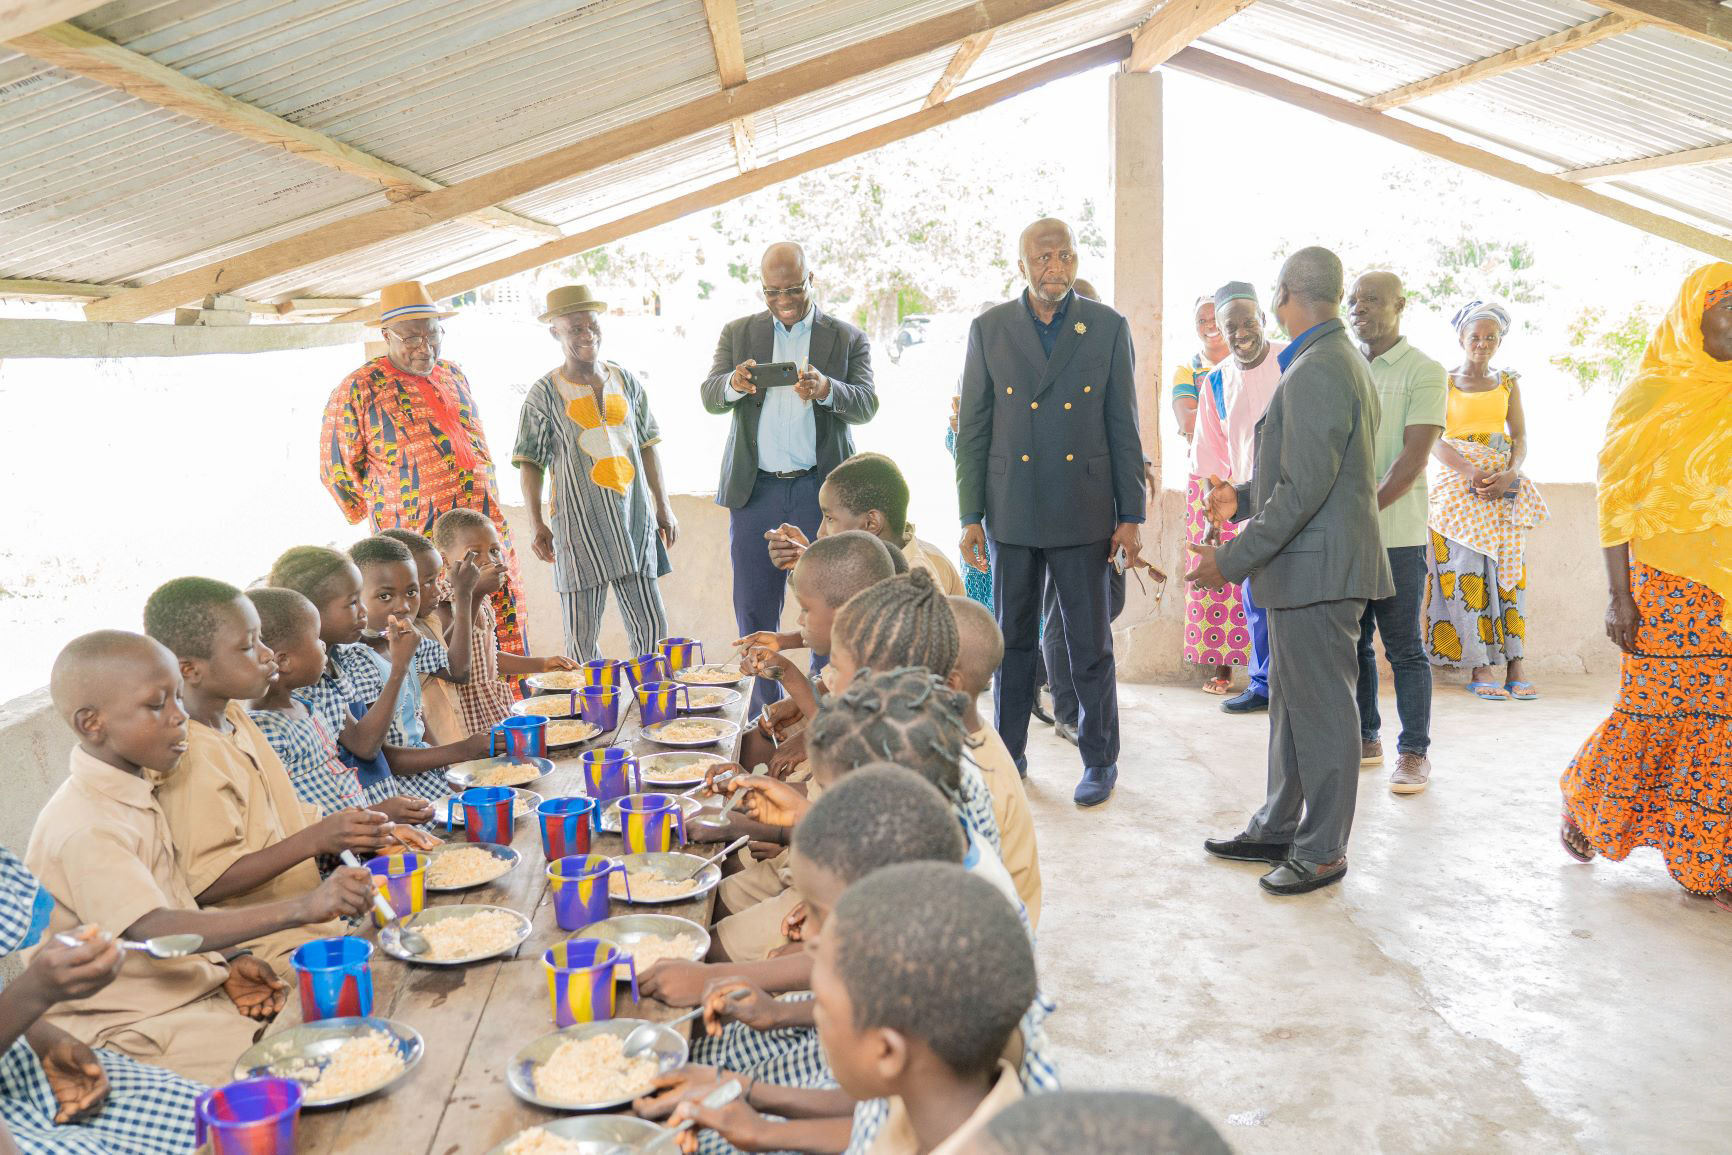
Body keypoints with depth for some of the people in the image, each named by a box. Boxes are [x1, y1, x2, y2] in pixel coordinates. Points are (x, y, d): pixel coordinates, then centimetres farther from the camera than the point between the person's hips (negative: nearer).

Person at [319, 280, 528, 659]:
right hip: (420, 544, -6)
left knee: (509, 640, 4)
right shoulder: (357, 390, -4)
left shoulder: (454, 376, 15)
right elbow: (337, 469, 2)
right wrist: (383, 517, 5)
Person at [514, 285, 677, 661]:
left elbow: (647, 446, 15)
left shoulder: (626, 381, 10)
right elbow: (530, 463, 0)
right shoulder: (545, 393, -1)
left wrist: (664, 506, 13)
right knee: (582, 637, 0)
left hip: (634, 518, 3)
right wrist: (537, 525, -8)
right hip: (580, 524, -3)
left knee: (652, 629, 3)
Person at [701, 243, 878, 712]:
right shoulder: (737, 333, 12)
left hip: (821, 491, -1)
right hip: (755, 491, 1)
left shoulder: (848, 338, 8)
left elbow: (867, 405, -4)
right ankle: (763, 720, 12)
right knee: (754, 610, 3)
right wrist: (733, 384, -23)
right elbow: (709, 398, 1)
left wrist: (826, 389, -26)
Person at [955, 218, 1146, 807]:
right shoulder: (989, 329, 3)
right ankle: (1009, 755, 25)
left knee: (1091, 645, 5)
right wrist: (970, 516, -1)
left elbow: (1124, 427, 2)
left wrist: (1131, 515, -1)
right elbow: (972, 430, 4)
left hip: (1084, 513, -1)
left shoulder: (1108, 327, 2)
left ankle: (1100, 760, 21)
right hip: (1011, 512, 1)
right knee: (1012, 642, 11)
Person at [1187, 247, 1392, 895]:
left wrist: (1231, 560, -21)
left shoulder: (1317, 372, -19)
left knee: (1322, 710, 0)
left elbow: (1305, 489, -25)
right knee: (1291, 701, 17)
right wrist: (1244, 499, 24)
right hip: (1305, 568, 11)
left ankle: (1323, 850, 11)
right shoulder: (1344, 361, 15)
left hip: (1318, 569, -11)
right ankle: (1278, 830, 29)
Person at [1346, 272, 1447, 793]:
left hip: (1396, 534, -5)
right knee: (1352, 643, 10)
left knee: (1404, 647, 0)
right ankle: (1365, 739, 22)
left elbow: (1413, 458, -11)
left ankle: (1414, 752, 8)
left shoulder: (1424, 372, -3)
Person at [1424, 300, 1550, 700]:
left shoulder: (1507, 383, 12)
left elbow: (1520, 436, 7)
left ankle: (1515, 665, -2)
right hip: (1458, 485, -3)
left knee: (1508, 569, -2)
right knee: (1466, 571, -9)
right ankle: (1480, 668, -8)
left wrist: (1509, 474, -12)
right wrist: (1470, 472, -19)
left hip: (1503, 486, 3)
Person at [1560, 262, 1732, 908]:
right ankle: (1585, 802, 25)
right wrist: (1619, 596, -10)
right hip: (1666, 582, -4)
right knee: (1652, 710, 0)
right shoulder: (1650, 396, -2)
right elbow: (1616, 501, -4)